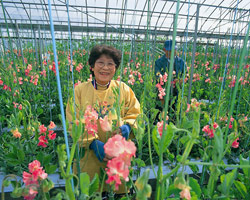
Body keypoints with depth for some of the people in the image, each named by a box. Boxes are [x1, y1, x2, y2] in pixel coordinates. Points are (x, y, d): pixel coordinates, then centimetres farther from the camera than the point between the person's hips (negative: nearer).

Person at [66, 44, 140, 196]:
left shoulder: (124, 89, 2)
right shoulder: (80, 90, -1)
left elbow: (135, 115, 5)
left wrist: (127, 126, -17)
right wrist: (93, 142, -17)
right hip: (88, 158, 0)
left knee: (119, 189, 15)